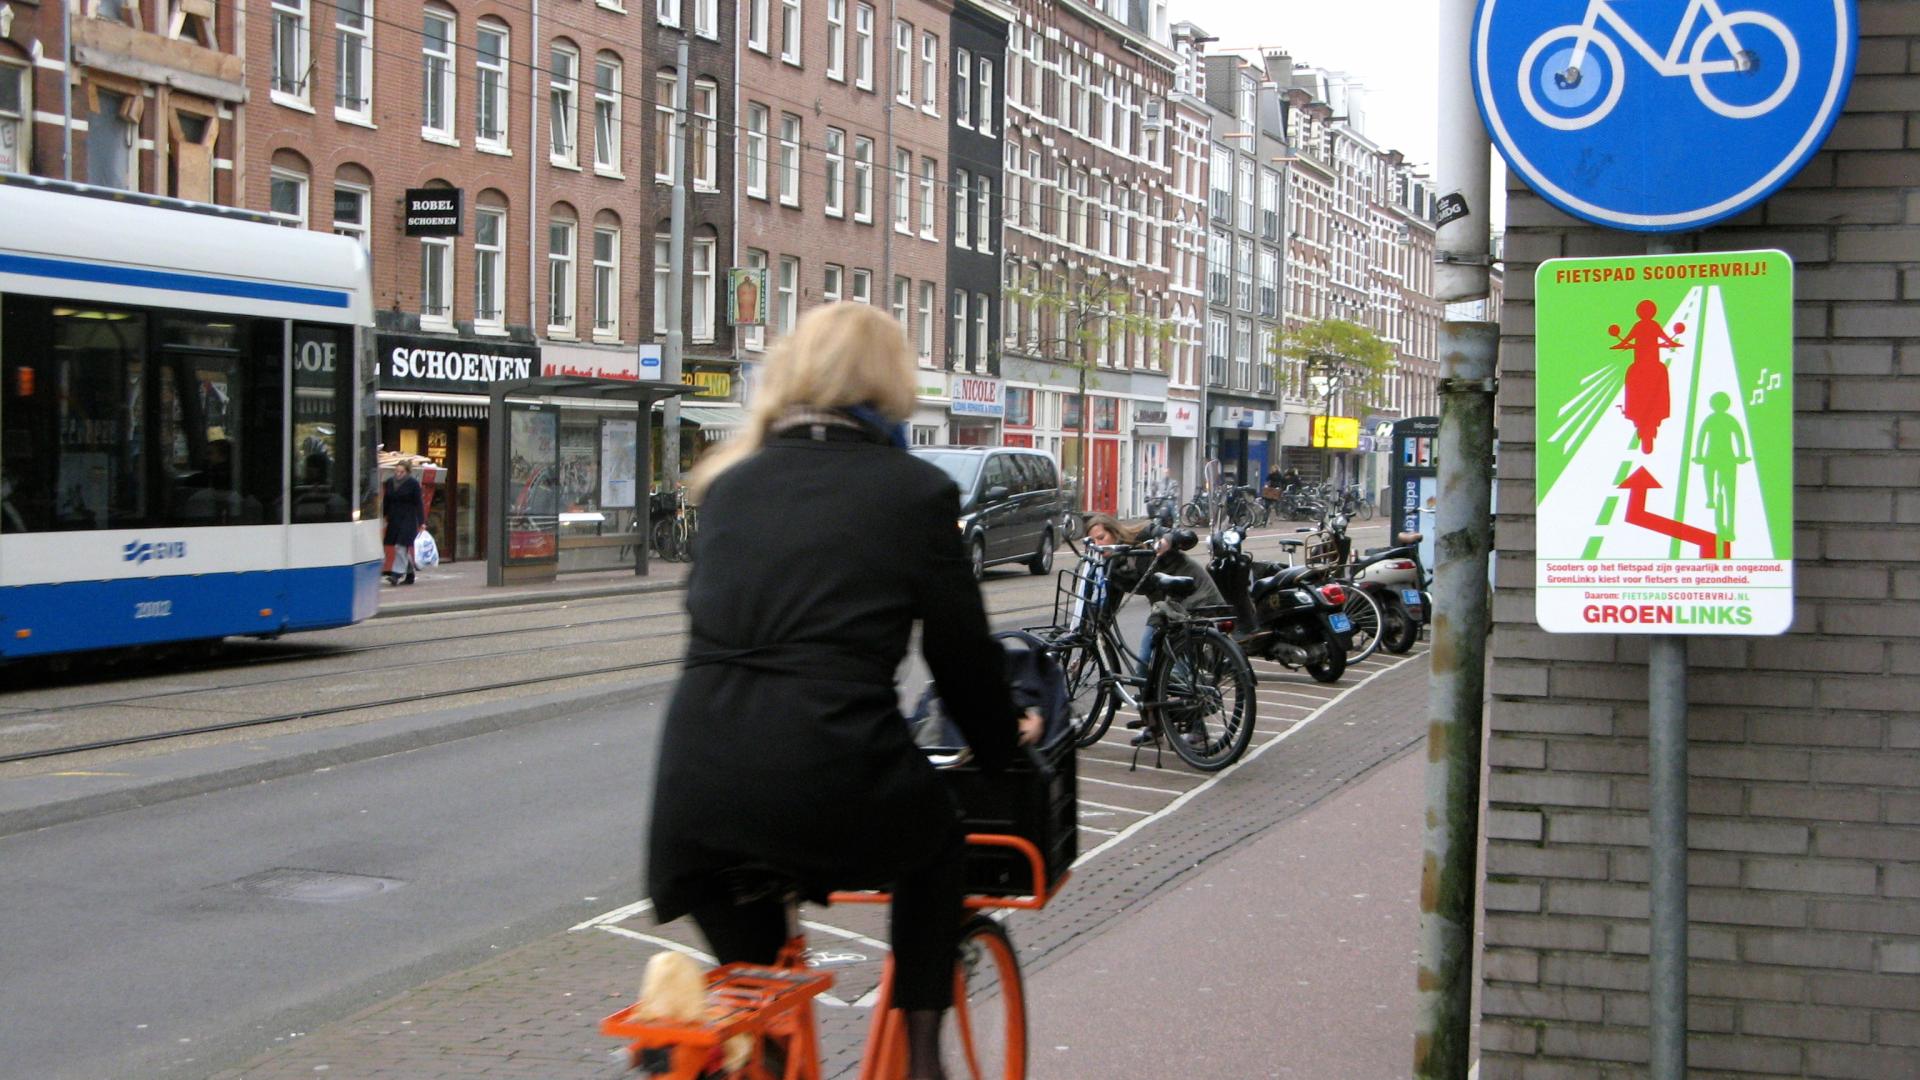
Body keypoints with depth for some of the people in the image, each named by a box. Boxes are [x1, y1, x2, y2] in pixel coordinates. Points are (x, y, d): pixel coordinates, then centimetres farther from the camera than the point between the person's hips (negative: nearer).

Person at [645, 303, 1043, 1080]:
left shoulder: (731, 482, 15)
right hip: (832, 773, -3)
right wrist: (1000, 740, 28)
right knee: (935, 849, 27)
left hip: (698, 778, 4)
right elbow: (960, 645, 8)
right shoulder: (915, 489, 3)